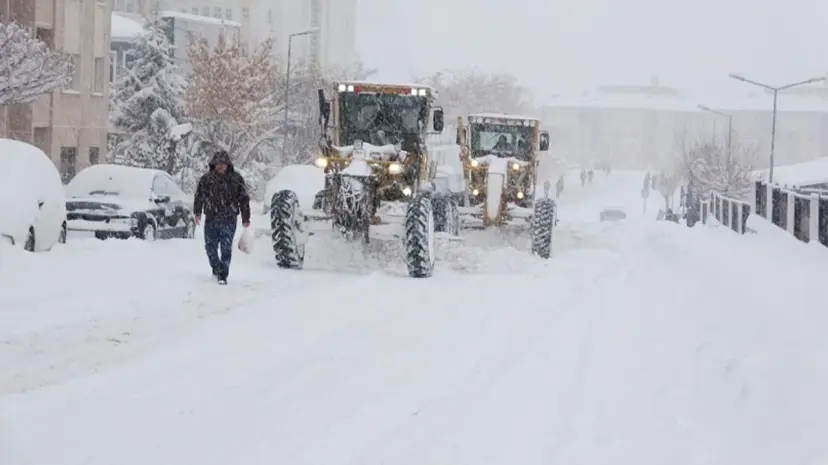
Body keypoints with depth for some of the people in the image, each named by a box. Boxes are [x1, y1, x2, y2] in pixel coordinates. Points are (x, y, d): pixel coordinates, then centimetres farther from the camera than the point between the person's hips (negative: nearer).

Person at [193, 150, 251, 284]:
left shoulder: (236, 179, 1)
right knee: (210, 246, 6)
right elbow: (199, 196, 12)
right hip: (211, 219, 2)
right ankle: (216, 268, 30)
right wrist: (197, 212, 5)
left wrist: (245, 218, 3)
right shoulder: (206, 179, 3)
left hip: (229, 221, -2)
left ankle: (223, 275, 3)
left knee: (226, 248, -4)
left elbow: (244, 199, 4)